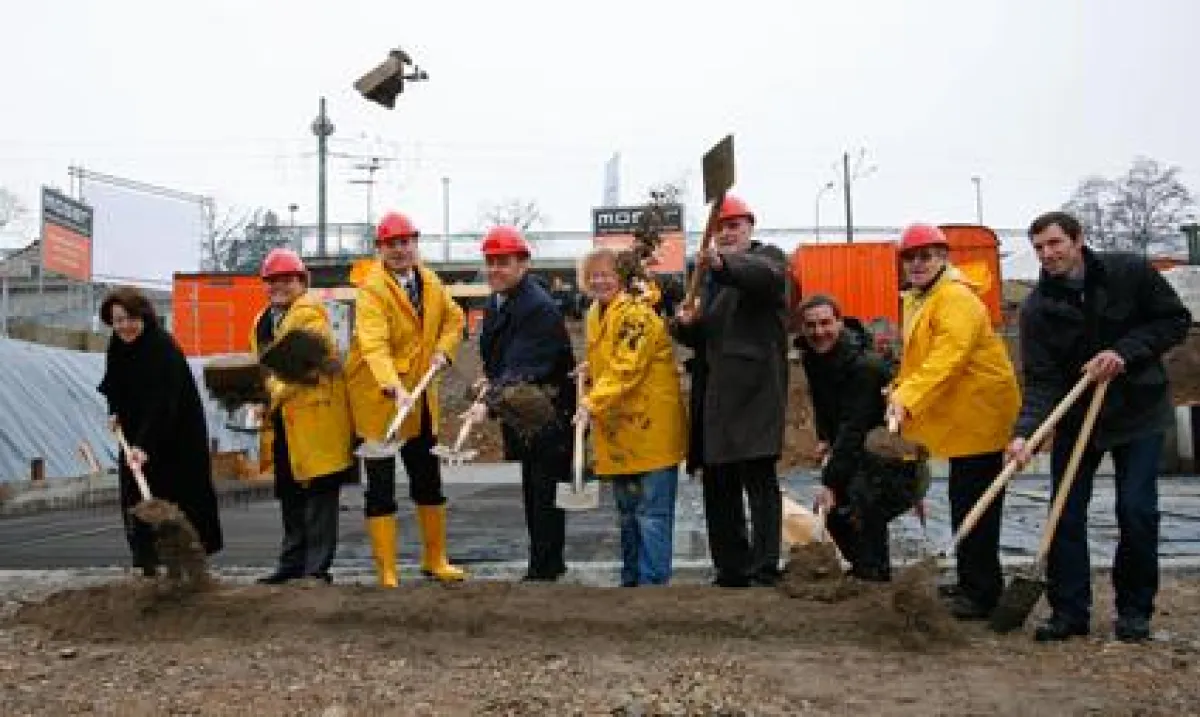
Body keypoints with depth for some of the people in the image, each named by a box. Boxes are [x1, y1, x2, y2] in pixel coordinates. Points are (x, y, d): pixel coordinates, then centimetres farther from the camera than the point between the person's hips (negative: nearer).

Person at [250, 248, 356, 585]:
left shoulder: (311, 313, -7)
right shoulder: (262, 321, 20)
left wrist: (276, 392, -22)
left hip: (314, 415, -9)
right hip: (281, 421, 9)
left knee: (319, 493, -4)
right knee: (289, 494, 14)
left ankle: (317, 567, 0)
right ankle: (292, 563, 24)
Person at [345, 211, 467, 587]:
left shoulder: (430, 282, 4)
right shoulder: (372, 289, -17)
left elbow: (453, 318, 20)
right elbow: (374, 345, -31)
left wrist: (442, 351, 1)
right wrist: (394, 389, -45)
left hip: (421, 398, 7)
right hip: (379, 398, -6)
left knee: (429, 481, 16)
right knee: (381, 489, 0)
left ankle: (435, 559, 31)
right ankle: (386, 572, 10)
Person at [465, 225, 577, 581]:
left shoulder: (539, 308, -22)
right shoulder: (495, 301, 8)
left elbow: (522, 368, -32)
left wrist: (489, 403, -39)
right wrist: (492, 382, 3)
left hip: (550, 411, -9)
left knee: (544, 494, -4)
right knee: (532, 489, 16)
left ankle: (542, 569, 5)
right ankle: (550, 564, 29)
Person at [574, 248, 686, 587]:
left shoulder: (636, 312, -14)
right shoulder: (596, 315, 14)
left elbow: (626, 369, -23)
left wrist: (593, 403, -28)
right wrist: (590, 369, 9)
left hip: (651, 428, -9)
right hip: (619, 433, 9)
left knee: (651, 512, -6)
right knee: (627, 514, 17)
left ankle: (653, 581, -1)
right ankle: (631, 579, 28)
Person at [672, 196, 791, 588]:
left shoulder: (767, 257, 2)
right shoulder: (710, 275, 23)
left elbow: (767, 276, -24)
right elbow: (697, 337, 22)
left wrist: (724, 264, -43)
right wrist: (685, 323, -2)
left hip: (754, 391, -7)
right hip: (714, 393, 8)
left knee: (760, 480, -9)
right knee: (718, 486, 10)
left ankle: (764, 570, -7)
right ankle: (731, 570, 19)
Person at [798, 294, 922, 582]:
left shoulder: (864, 365, -29)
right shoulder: (811, 359, -2)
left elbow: (853, 428, -32)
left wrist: (830, 481, -33)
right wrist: (825, 437, -1)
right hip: (857, 452, 9)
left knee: (864, 514, -22)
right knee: (835, 514, 7)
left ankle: (874, 579, -5)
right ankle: (861, 569, 27)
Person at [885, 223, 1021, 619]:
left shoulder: (955, 298, -17)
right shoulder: (919, 300, 17)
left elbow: (948, 355, -30)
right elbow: (917, 358, 21)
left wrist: (909, 397, -38)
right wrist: (900, 390, 5)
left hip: (978, 412, -10)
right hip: (962, 416, 10)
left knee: (973, 505, -7)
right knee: (964, 501, 17)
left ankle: (982, 594, 1)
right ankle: (972, 583, 29)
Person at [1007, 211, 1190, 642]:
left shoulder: (1131, 272, -12)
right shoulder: (1036, 308, -12)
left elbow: (1176, 320, -5)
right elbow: (1041, 380, -17)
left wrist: (1125, 352, -22)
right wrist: (1026, 432, -33)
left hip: (1139, 412, -1)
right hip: (1075, 417, 1)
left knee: (1137, 511, -2)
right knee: (1066, 514, 0)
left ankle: (1135, 610, 15)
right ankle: (1069, 611, 10)